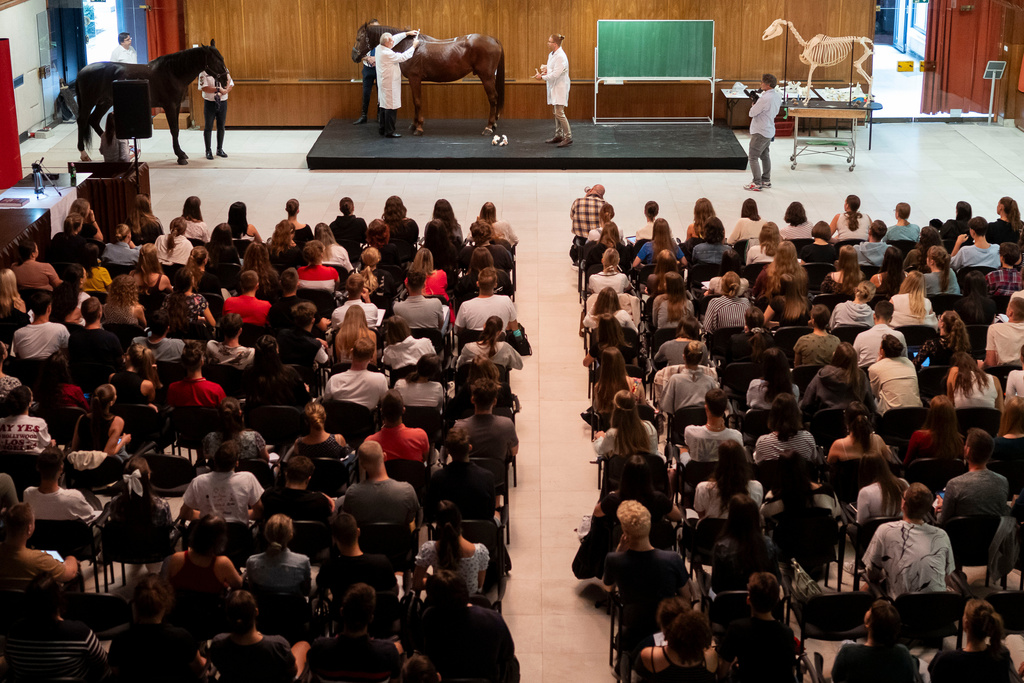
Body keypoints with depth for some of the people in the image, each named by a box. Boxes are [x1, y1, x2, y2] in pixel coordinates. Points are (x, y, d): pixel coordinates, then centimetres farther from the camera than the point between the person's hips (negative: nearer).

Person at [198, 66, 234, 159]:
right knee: (208, 127, 0)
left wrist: (224, 91, -18)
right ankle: (208, 151, 8)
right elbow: (204, 87, -17)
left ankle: (220, 149, 23)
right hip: (209, 102, -4)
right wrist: (218, 89, -26)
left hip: (223, 102, 4)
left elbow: (231, 85, 1)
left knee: (221, 126, 11)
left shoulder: (224, 70, 6)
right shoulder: (204, 72, -7)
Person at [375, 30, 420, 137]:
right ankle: (389, 131, -1)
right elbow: (403, 57, -18)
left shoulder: (379, 48, 4)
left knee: (383, 106, 16)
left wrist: (407, 33, 20)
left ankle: (381, 128, 24)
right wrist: (414, 46, -6)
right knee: (391, 107, -4)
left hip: (383, 83, 10)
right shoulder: (386, 54, -24)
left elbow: (396, 39, 17)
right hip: (389, 84, -10)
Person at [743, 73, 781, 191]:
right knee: (764, 155, 21)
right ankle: (766, 180, 28)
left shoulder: (765, 98, -26)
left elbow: (752, 113, -20)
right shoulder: (776, 95, 4)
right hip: (769, 130, 10)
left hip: (760, 132, -10)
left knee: (753, 157, -3)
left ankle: (757, 184, -4)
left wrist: (753, 105, 2)